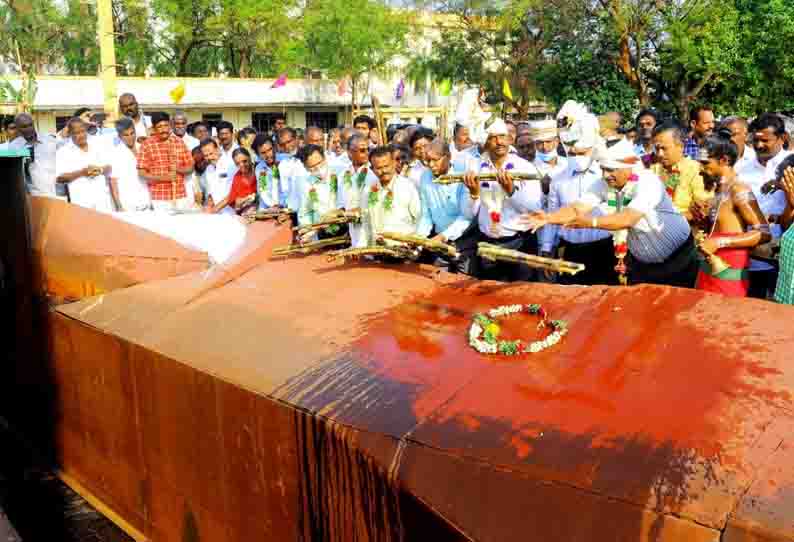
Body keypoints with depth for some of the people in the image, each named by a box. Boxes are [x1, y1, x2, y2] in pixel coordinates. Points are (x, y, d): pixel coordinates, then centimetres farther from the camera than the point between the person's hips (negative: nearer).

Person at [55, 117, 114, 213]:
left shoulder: (97, 147, 13)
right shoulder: (63, 152, 2)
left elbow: (108, 168, 15)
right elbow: (60, 177, -5)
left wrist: (100, 170, -7)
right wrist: (81, 172, -16)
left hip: (102, 199, 4)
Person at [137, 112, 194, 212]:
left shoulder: (179, 142, 8)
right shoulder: (147, 144, -2)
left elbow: (190, 168, 11)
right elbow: (142, 173, -3)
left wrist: (178, 169, -10)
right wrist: (163, 178, -16)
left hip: (181, 197, 3)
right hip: (160, 199, -3)